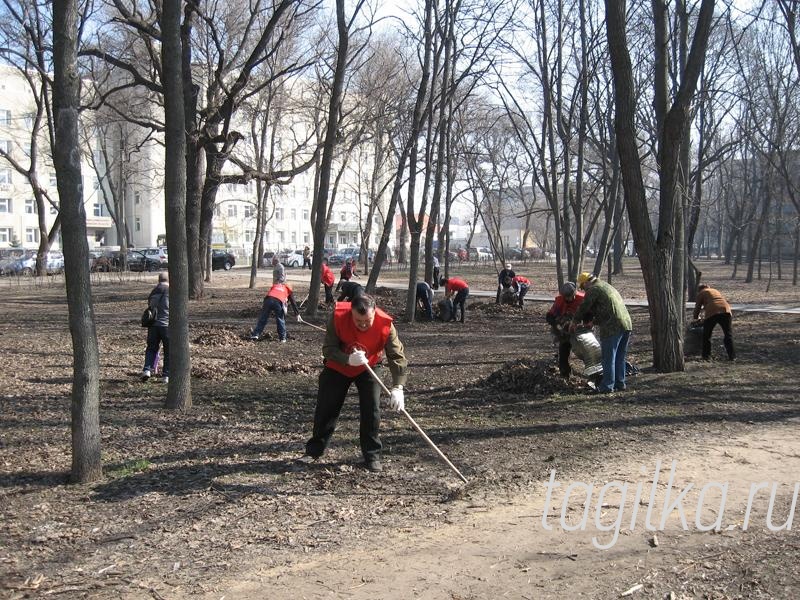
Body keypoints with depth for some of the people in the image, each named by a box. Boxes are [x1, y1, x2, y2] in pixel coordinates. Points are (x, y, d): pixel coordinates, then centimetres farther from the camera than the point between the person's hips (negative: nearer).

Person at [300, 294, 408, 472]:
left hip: (367, 369, 0)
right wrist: (348, 359, -46)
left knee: (372, 410, -10)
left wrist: (397, 388, -43)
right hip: (337, 367, 1)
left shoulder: (385, 325, -32)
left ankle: (372, 456, 4)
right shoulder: (338, 316, -32)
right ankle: (314, 450, 23)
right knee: (325, 409, 4)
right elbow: (328, 349, -27)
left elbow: (397, 356, -32)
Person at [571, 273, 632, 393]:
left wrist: (574, 322, 15)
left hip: (612, 328, -9)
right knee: (620, 358, 16)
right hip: (626, 324, 9)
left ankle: (607, 386, 1)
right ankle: (620, 384, 20)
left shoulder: (593, 289, -3)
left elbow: (583, 307, -1)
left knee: (608, 358, -2)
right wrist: (594, 322, 39)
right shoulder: (608, 286, 25)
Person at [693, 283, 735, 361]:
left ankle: (706, 356, 12)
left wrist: (695, 318, 36)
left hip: (712, 312, -4)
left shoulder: (701, 293, 19)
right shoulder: (715, 291, 35)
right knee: (728, 334, 12)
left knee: (706, 335, 11)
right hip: (726, 311, 4)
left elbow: (697, 307, 20)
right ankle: (732, 356, 7)